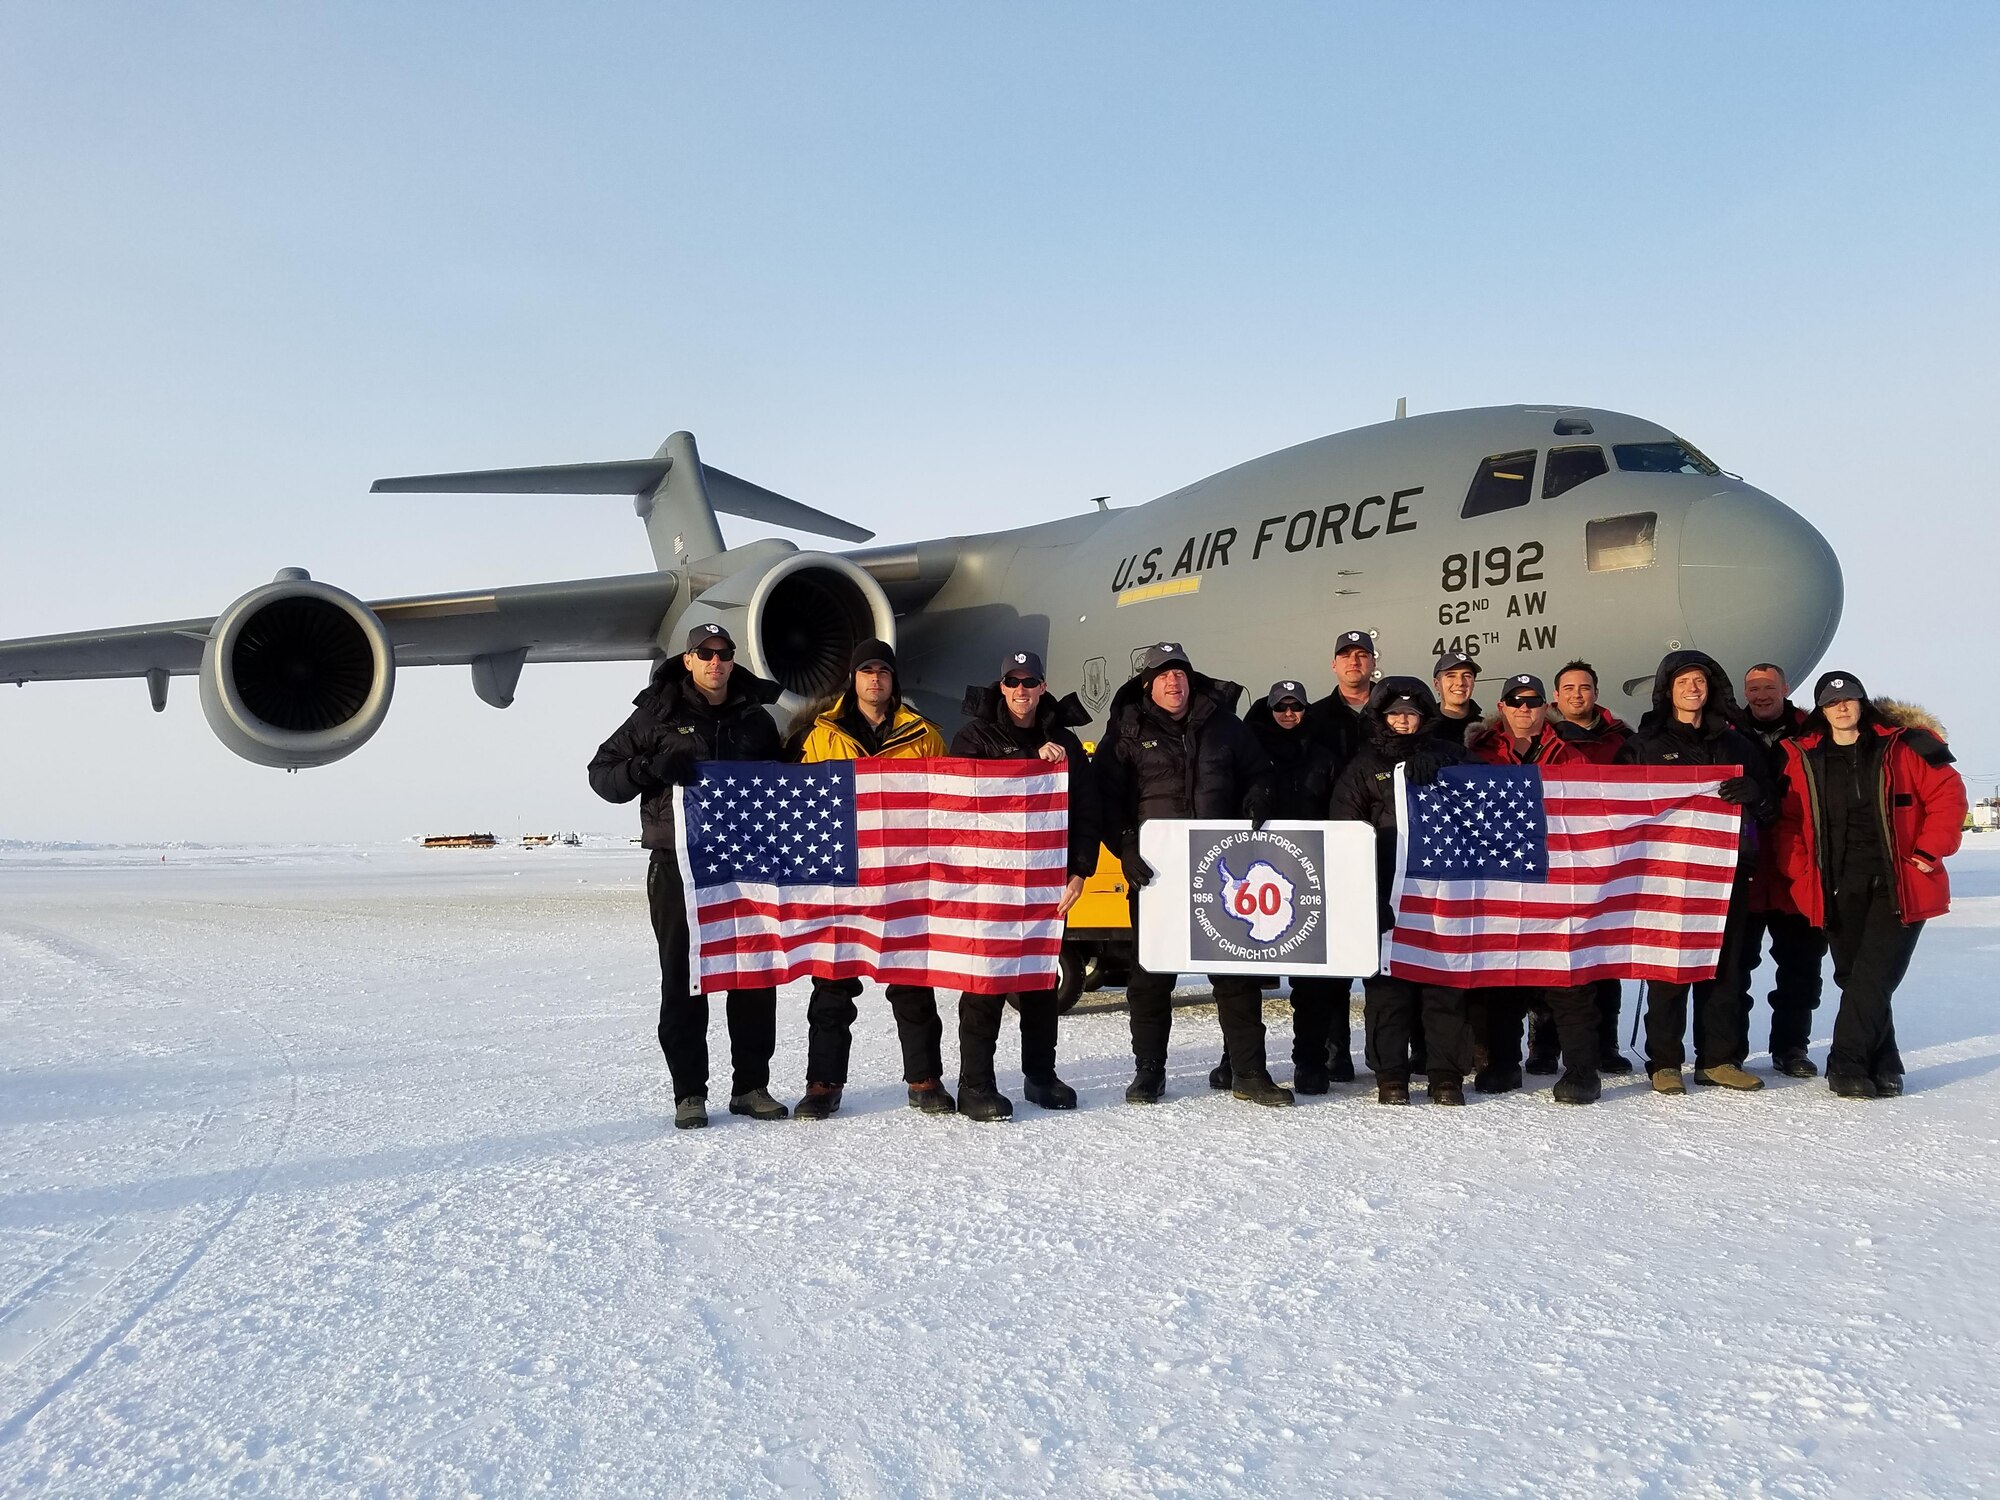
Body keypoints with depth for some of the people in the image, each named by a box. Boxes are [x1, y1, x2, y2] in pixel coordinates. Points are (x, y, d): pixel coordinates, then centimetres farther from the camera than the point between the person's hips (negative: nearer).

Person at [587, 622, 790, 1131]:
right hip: (678, 865, -3)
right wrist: (651, 768, -16)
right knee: (684, 980, 0)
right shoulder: (657, 715, 3)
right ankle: (689, 1092, 9)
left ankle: (751, 1085, 16)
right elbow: (602, 773, 3)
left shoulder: (756, 720, 13)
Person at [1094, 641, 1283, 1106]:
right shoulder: (1128, 732, 4)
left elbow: (1257, 773, 20)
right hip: (1155, 871, -1)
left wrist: (1255, 804, 0)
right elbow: (1105, 797, 0)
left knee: (1237, 970, 3)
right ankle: (1148, 1073, 16)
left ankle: (1248, 1072, 11)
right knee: (1151, 972, 5)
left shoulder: (1223, 724, 11)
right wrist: (1126, 848, -12)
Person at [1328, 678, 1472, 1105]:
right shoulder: (1365, 765, 12)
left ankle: (1448, 1076, 7)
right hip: (1386, 890, 0)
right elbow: (1344, 827, 7)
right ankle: (1391, 1076, 7)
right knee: (1388, 981, 0)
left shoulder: (1449, 757, 14)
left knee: (1445, 982, 0)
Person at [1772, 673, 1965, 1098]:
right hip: (1839, 890, 3)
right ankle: (1882, 1066, 17)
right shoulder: (1803, 758, 5)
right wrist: (1801, 877, 0)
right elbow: (1788, 821, 9)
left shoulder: (1902, 748, -1)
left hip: (1899, 885, -3)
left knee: (1873, 978, -10)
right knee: (1853, 978, 6)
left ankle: (1847, 1064, -4)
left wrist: (1929, 851, -7)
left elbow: (1948, 794, 0)